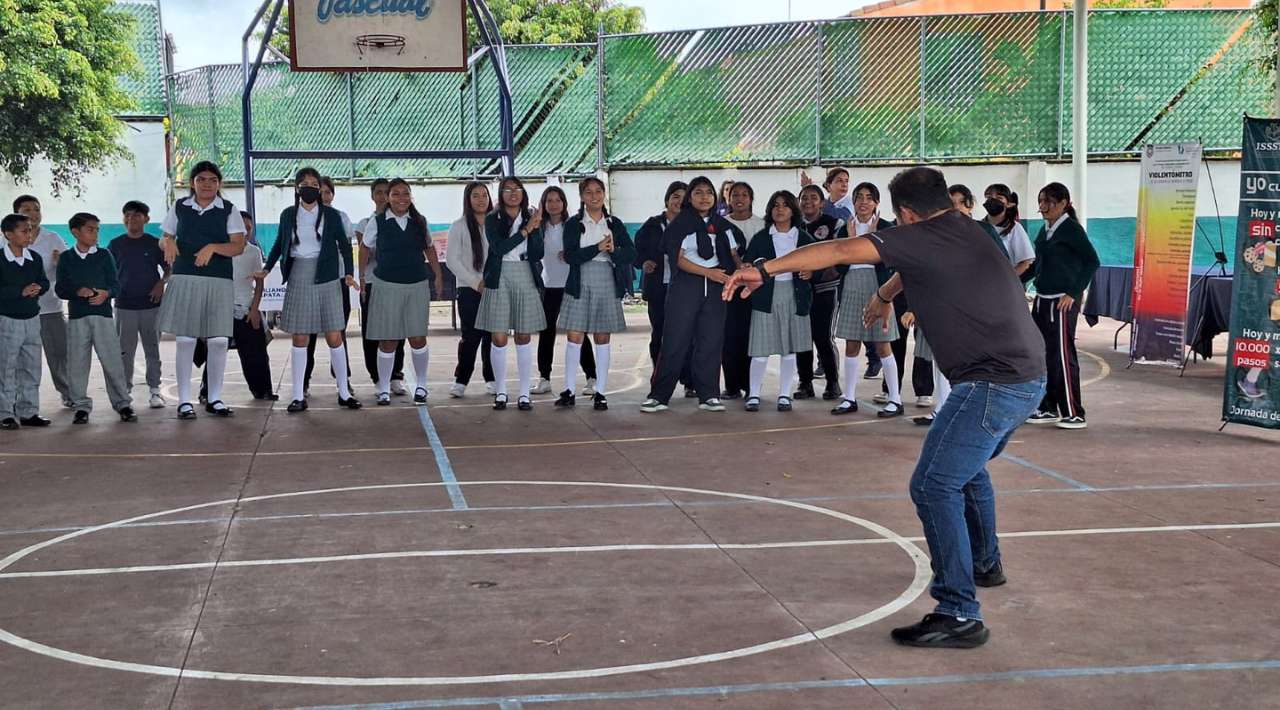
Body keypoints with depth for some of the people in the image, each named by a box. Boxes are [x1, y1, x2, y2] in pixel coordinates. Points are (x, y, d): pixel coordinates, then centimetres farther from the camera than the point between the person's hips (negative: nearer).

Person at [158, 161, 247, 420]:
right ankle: (184, 401, 5)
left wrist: (213, 247, -19)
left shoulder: (228, 210, 5)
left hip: (219, 282, 0)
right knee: (185, 340, -2)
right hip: (184, 280, 0)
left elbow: (238, 246, -3)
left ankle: (214, 399, 12)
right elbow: (164, 238, 17)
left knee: (219, 340, -1)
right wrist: (168, 243, -6)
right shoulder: (179, 208, 11)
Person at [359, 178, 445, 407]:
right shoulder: (377, 223, -1)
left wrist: (439, 276, 15)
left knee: (418, 338, 2)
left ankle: (421, 386, 17)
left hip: (418, 285, 2)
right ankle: (384, 389, 12)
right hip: (387, 285, -2)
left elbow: (430, 249, 16)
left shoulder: (420, 222, 5)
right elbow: (365, 248, 10)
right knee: (388, 340, 1)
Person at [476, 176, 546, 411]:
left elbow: (538, 253, 0)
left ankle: (524, 394, 9)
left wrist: (535, 228, -14)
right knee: (499, 339, -1)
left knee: (523, 339, 4)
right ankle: (501, 392, 11)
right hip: (499, 279, -1)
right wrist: (526, 230, -12)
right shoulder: (492, 220, 3)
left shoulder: (531, 219, 8)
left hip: (526, 279, 2)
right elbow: (499, 247, -12)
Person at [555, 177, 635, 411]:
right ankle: (568, 391, 2)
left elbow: (631, 253, 3)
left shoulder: (614, 224, 9)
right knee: (574, 337, -4)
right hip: (580, 284, -1)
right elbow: (570, 255, -10)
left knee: (602, 339, 5)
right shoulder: (573, 224, 3)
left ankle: (600, 392, 8)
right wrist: (598, 248, -16)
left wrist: (613, 251, -16)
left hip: (607, 284, 2)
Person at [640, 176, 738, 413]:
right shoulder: (680, 224, 0)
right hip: (686, 285, -4)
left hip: (715, 287, 4)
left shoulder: (722, 225, 13)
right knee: (676, 341, -5)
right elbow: (678, 259, -7)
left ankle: (708, 395, 9)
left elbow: (733, 255, 12)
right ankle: (659, 395, 0)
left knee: (711, 341, 2)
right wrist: (708, 272, -17)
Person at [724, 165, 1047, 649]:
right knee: (966, 467, 30)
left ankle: (959, 614, -14)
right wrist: (885, 296, 54)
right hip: (1027, 377, 10)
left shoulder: (922, 236, -12)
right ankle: (985, 563, 48)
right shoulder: (965, 230, 15)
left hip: (993, 383, -10)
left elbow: (840, 252, -17)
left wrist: (766, 270, -14)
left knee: (934, 486, -12)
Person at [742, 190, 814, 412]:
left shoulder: (804, 238, 8)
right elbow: (746, 264, 6)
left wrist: (811, 273, -6)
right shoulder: (760, 238, 6)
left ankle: (784, 395, 14)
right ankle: (754, 394, 5)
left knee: (789, 348, 5)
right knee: (761, 348, -4)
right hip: (766, 296, -1)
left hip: (794, 296, 2)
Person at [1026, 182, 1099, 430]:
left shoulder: (1071, 228, -10)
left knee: (1063, 356, -6)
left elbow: (1092, 262, -15)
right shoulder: (1045, 230, 13)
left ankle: (1074, 414, 0)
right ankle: (1048, 409, 19)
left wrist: (1074, 294, -17)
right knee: (1043, 354, 10)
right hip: (1042, 299, 8)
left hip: (1063, 302, -8)